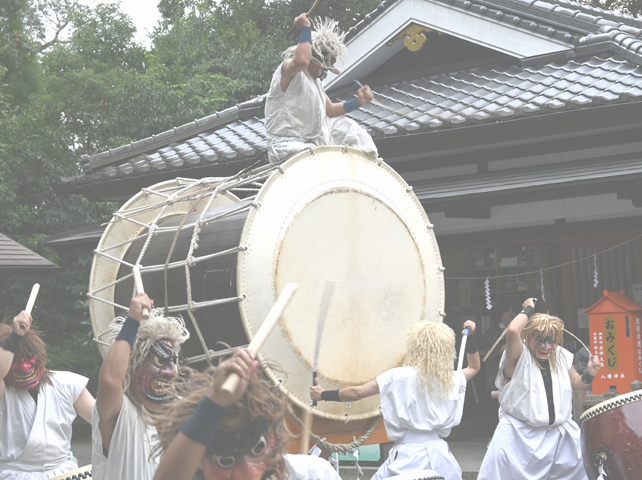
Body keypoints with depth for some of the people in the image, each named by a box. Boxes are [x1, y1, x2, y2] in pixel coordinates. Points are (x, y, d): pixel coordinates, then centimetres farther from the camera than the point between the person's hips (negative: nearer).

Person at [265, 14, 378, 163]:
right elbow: (301, 61, -38)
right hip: (288, 148, -10)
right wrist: (305, 29, -26)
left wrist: (358, 102, 11)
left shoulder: (315, 80, 17)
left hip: (312, 142, 10)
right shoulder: (287, 69, -13)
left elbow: (329, 109, 22)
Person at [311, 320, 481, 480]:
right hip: (440, 456, 3)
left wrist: (323, 395, 8)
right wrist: (471, 336, 28)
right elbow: (474, 367, 28)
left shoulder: (400, 377, -6)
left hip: (407, 458, -3)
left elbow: (356, 393, -5)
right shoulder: (452, 380, 5)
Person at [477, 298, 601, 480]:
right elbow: (512, 331, -33)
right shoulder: (519, 356, -13)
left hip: (559, 434, 5)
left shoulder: (562, 357, 5)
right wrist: (528, 309, -16)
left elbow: (575, 383, 18)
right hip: (520, 435, -5)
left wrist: (589, 375, -4)